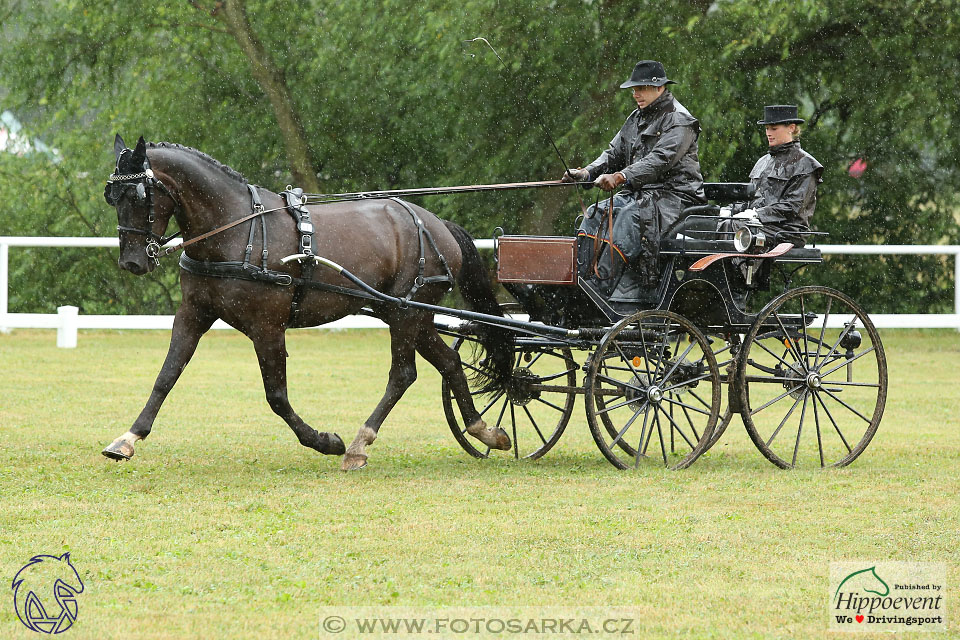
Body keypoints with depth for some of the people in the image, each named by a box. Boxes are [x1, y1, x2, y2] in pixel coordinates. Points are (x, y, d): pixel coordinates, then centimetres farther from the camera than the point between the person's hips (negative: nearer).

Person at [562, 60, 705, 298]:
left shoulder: (679, 120, -9)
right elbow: (615, 153, 16)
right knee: (595, 214, -14)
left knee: (630, 216, -35)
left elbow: (661, 160, -23)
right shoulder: (637, 118, 18)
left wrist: (621, 177, -35)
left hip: (674, 194, -9)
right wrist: (587, 173, -5)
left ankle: (601, 284, -41)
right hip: (640, 193, 9)